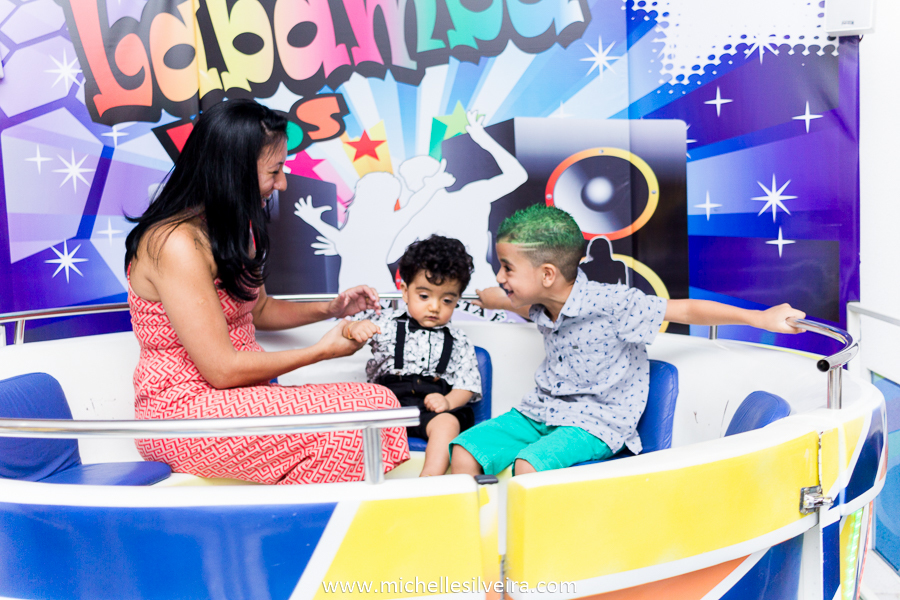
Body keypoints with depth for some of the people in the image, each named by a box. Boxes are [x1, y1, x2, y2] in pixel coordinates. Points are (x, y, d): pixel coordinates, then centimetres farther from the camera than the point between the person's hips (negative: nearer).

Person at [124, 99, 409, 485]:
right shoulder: (177, 244, -20)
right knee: (369, 409, -23)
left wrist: (329, 309, 7)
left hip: (234, 397, 9)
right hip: (186, 414, -9)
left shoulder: (232, 230, 10)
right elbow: (223, 369, -20)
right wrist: (323, 350, -11)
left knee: (377, 402, -13)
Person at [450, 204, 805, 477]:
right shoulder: (541, 306, 1)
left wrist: (762, 318, -15)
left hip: (595, 421, -7)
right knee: (465, 451, -9)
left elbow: (686, 311, -16)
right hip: (541, 409, 7)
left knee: (529, 464, -33)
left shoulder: (610, 304, -20)